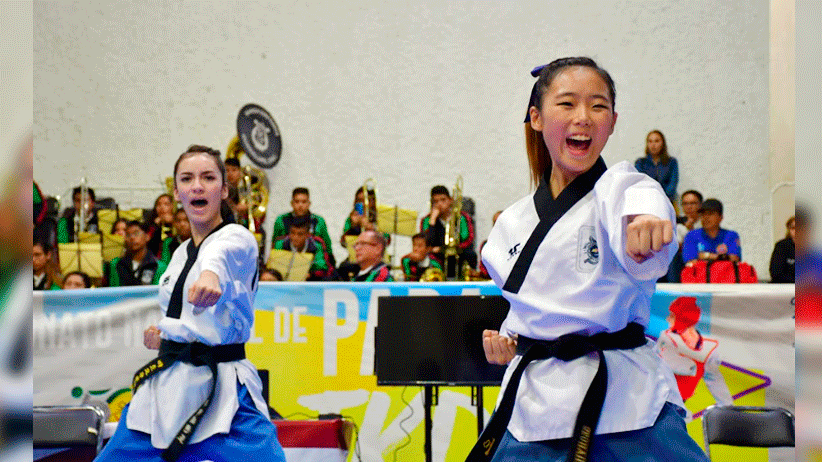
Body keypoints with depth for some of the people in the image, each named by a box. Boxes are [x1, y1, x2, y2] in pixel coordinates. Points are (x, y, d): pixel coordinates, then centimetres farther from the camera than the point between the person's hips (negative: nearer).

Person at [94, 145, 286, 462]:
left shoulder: (238, 238, -7)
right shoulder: (180, 254, 16)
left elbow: (223, 253, -33)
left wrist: (211, 274, -57)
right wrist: (163, 333, 6)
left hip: (221, 393, -7)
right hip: (166, 388, 7)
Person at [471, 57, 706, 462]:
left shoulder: (620, 187, -5)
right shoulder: (513, 221, 12)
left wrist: (645, 220, -52)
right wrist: (506, 339, 6)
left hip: (624, 397, -4)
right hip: (534, 407, 4)